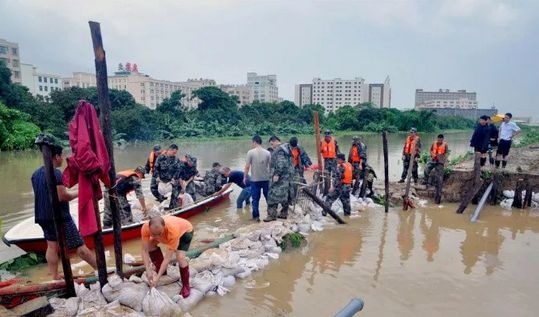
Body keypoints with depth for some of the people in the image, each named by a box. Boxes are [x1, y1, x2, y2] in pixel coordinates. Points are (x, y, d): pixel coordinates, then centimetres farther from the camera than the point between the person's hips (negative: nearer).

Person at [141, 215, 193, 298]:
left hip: (185, 230, -5)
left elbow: (168, 258, -38)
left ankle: (186, 286, -4)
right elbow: (145, 251, -24)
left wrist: (157, 277, -38)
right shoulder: (145, 228, -34)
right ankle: (163, 274, 5)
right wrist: (148, 271, -31)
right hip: (167, 232, 5)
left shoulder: (173, 231, -45)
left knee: (180, 257, -25)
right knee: (150, 246, -13)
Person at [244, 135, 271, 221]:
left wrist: (245, 177, 3)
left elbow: (247, 167, -10)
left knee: (255, 199, 7)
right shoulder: (267, 153, -2)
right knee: (269, 197, 15)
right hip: (266, 179, 3)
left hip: (255, 179, -2)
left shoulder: (251, 152, -10)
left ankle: (256, 216, 12)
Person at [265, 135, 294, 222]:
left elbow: (280, 163, -23)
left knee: (274, 194, -8)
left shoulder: (279, 149, -13)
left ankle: (272, 214, -8)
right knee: (285, 194, 13)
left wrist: (277, 174, -24)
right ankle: (284, 213, 20)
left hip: (280, 176, -10)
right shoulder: (286, 148, 18)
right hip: (288, 175, 11)